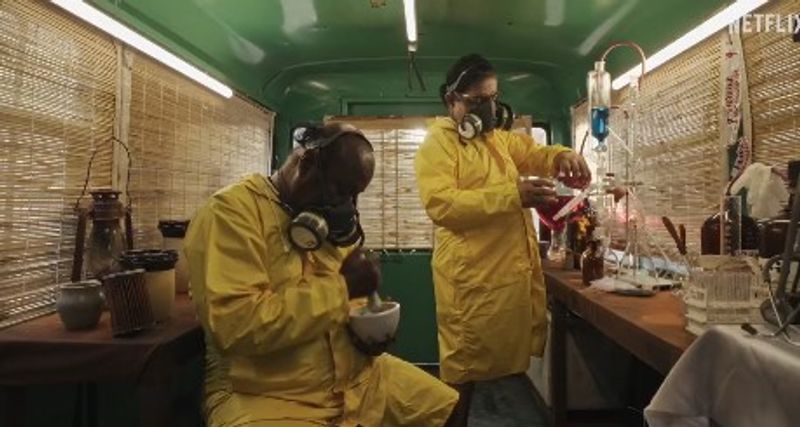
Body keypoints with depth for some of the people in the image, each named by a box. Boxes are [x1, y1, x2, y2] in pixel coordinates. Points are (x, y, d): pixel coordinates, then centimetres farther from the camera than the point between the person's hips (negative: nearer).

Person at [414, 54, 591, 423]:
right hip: (472, 277, -7)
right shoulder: (437, 143, -7)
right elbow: (440, 203, -20)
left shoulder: (500, 138, 19)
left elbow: (535, 154, 25)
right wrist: (513, 195, -25)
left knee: (513, 360, 16)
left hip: (517, 272, 8)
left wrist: (562, 156, 0)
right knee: (465, 370, 2)